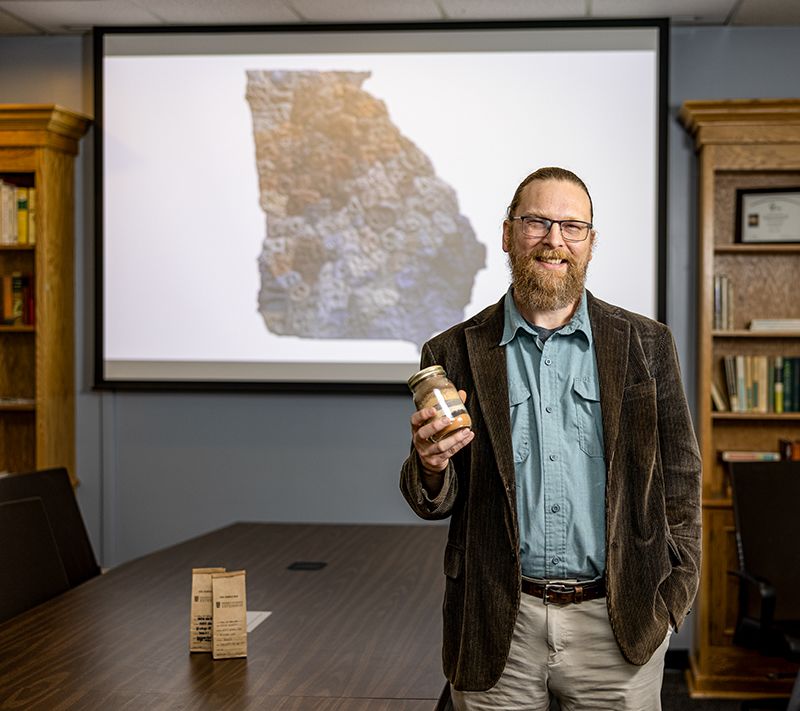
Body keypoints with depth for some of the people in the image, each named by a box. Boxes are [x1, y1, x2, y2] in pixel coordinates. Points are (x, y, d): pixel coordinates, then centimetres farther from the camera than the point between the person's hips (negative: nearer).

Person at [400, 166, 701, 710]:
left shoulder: (646, 345, 4)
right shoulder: (455, 354, 3)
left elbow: (680, 481, 7)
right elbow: (436, 503, 6)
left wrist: (671, 601, 1)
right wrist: (431, 467, -16)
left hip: (617, 626, 0)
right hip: (498, 626, 0)